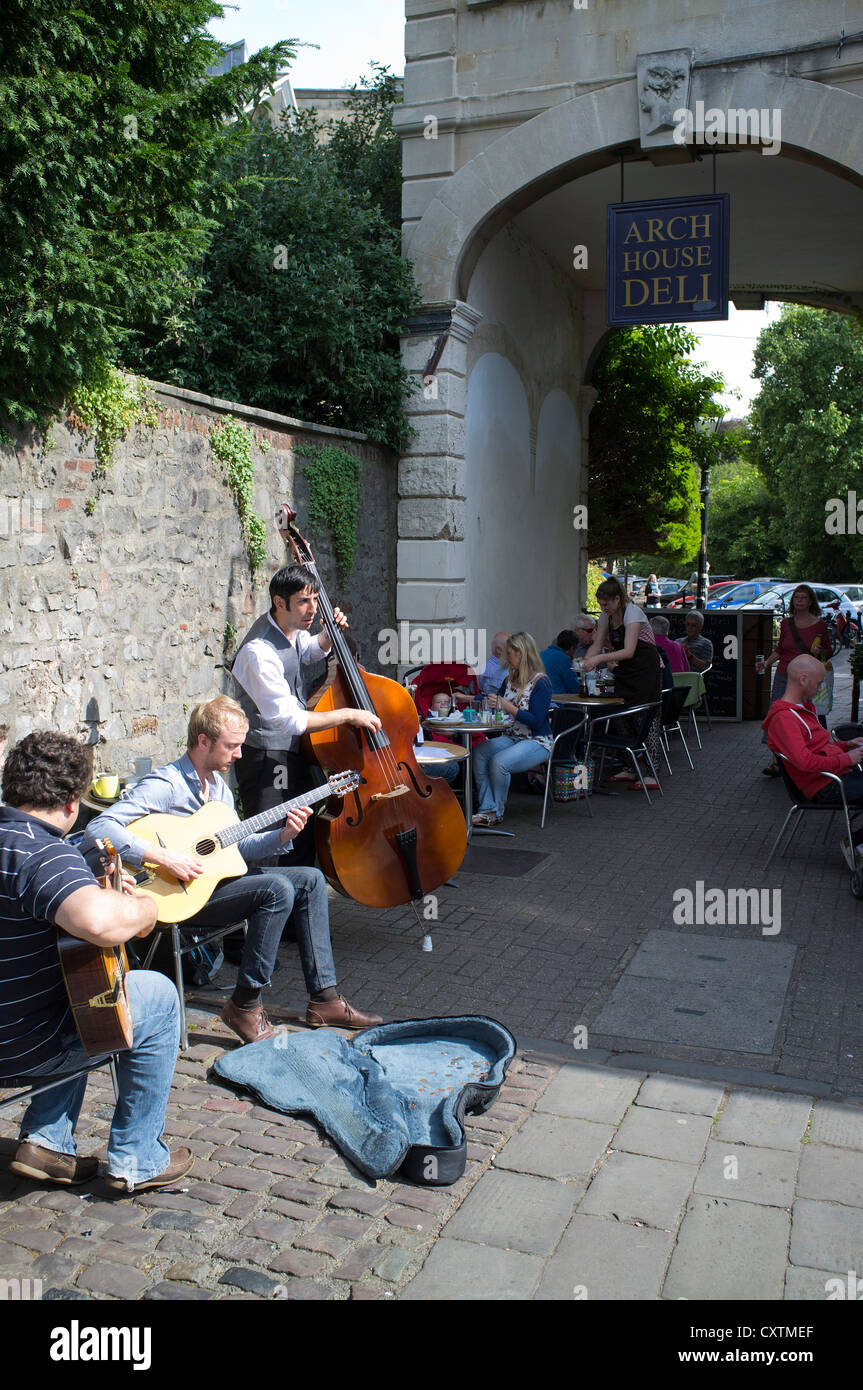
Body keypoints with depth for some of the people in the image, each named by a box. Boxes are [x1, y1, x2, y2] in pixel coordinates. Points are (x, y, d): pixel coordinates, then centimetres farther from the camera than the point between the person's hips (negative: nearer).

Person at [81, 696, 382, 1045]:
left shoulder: (218, 785, 11)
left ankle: (324, 999, 2)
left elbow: (236, 848, 15)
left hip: (219, 878, 9)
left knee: (310, 879, 0)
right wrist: (164, 858, -33)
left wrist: (283, 835, -1)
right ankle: (245, 1005, -13)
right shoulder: (166, 784, -18)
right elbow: (99, 829, -29)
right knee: (278, 889, -27)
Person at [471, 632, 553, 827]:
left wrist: (508, 707, -19)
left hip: (537, 742, -7)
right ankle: (487, 809, -19)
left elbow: (536, 722, -17)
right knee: (479, 753, -20)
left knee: (499, 761, -31)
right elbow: (495, 705, 26)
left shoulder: (540, 682, -11)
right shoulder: (509, 680, 12)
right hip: (511, 738, 7)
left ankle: (496, 813, -13)